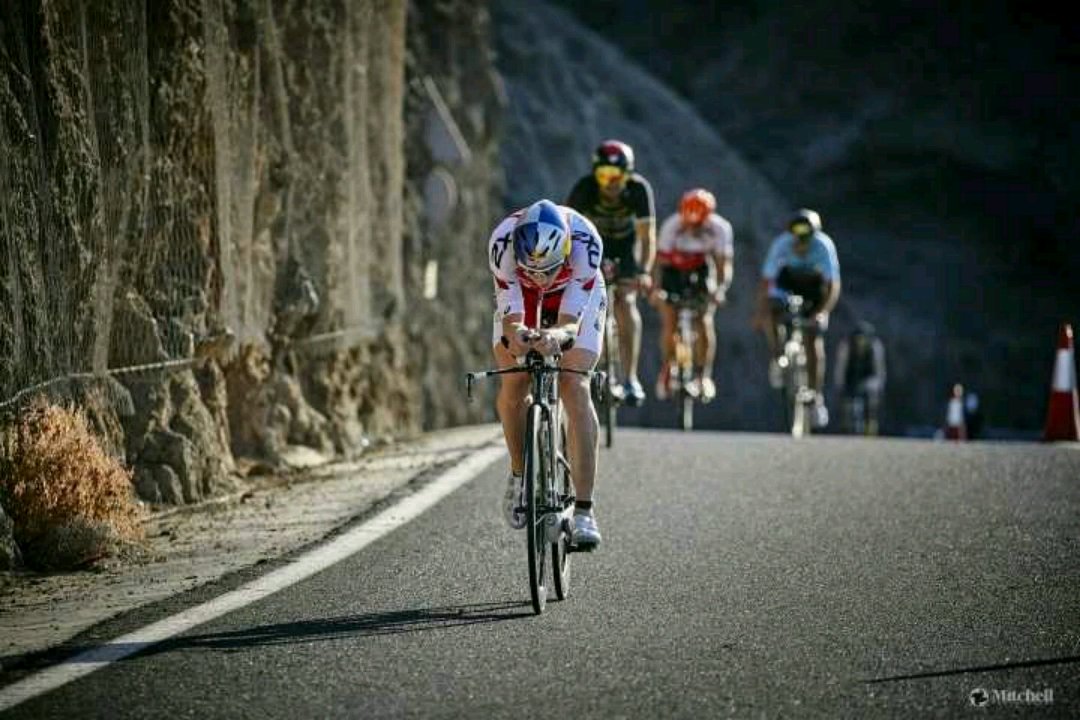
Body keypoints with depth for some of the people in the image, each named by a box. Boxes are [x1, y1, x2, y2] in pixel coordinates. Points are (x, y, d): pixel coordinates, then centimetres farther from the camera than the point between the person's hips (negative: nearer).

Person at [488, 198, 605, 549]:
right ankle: (519, 474, 12)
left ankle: (583, 510, -22)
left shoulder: (585, 241, -39)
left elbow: (570, 322, -37)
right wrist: (516, 333, -58)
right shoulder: (502, 242, -37)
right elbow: (511, 318, -35)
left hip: (576, 297, -2)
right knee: (513, 385, -16)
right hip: (520, 295, 2)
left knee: (574, 388, -19)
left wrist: (557, 336, -59)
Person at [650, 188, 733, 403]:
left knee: (705, 321, -16)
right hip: (673, 270, 0)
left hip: (700, 272, 0)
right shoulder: (671, 226, -30)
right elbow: (660, 259, -31)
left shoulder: (720, 229, -26)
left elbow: (725, 263, -27)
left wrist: (721, 290, -44)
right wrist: (655, 289, -45)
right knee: (669, 323, -7)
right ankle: (666, 372, 13)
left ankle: (704, 375, -11)